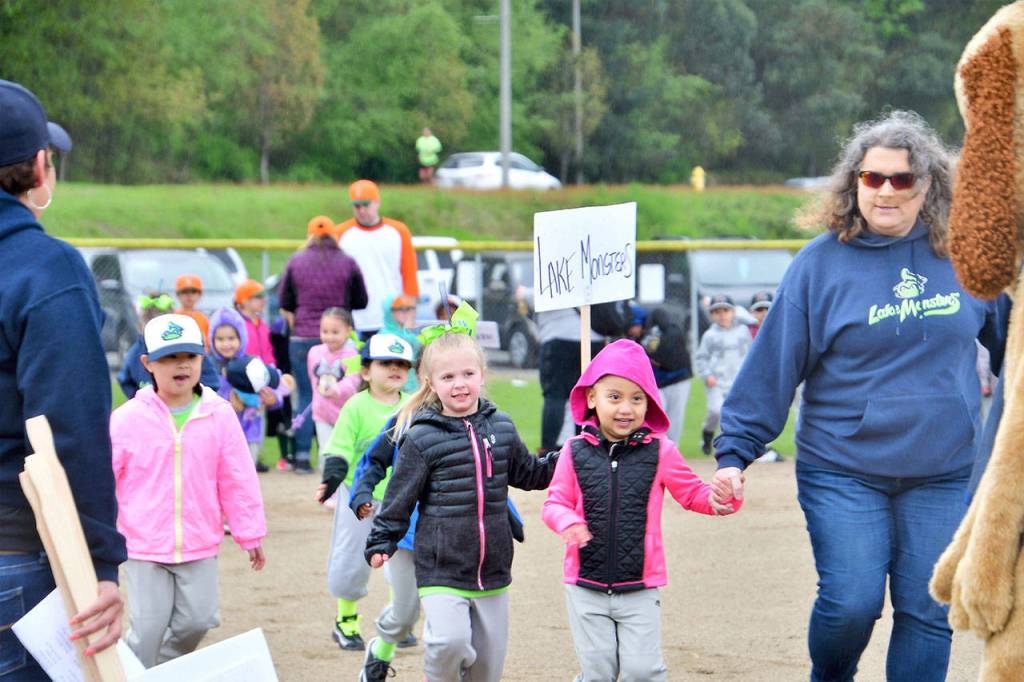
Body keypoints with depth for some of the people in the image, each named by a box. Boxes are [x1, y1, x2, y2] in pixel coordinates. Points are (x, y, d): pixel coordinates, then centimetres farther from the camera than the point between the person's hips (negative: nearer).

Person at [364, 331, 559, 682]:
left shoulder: (501, 428, 7)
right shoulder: (422, 439, -7)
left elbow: (529, 473, 22)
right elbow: (399, 497, -1)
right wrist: (381, 543, -3)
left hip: (492, 571, 5)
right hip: (441, 569, -4)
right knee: (450, 641, -23)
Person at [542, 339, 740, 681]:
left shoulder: (659, 452, -3)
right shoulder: (576, 452, -2)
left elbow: (692, 492, 6)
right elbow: (556, 502, 3)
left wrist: (718, 500, -16)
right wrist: (568, 522, -20)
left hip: (640, 589, 0)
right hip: (586, 587, 1)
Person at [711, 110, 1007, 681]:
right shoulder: (822, 263, -5)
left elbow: (1004, 333, 18)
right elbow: (774, 364, -5)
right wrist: (734, 453, -7)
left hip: (942, 475, 2)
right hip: (844, 472, -2)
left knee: (929, 614, 2)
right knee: (851, 602, -10)